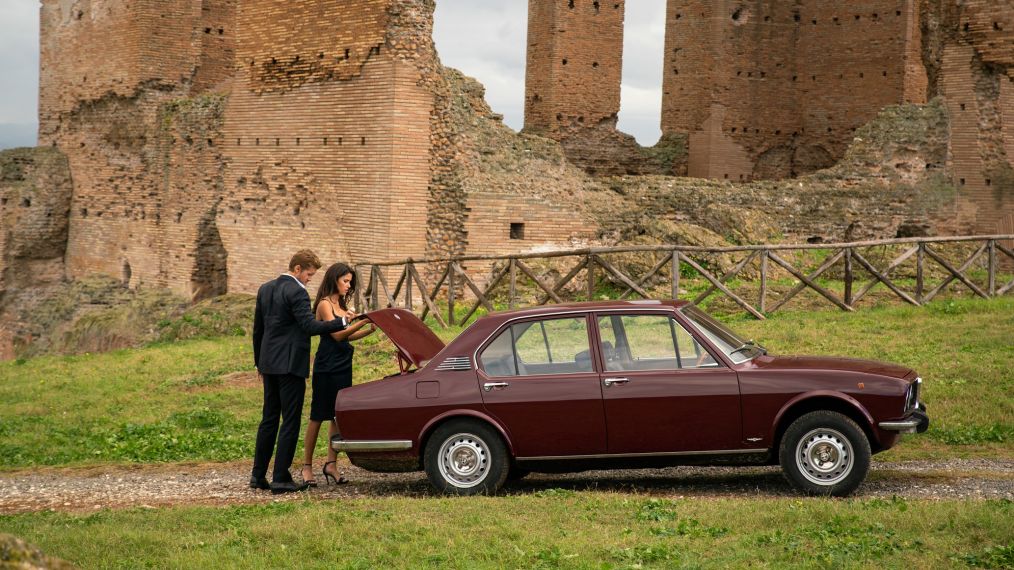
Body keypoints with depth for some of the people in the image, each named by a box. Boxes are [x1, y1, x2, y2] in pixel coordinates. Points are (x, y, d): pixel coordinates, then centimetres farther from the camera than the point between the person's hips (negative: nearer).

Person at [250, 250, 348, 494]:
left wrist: (259, 362, 24)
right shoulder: (296, 292, -13)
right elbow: (310, 326, -23)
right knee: (290, 421, -3)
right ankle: (281, 479, -3)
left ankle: (258, 475, 15)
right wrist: (342, 322, -20)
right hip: (290, 364, -8)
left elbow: (257, 329, 18)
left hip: (269, 364, 8)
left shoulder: (265, 289, 12)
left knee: (268, 419, 14)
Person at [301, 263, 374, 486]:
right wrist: (363, 321, -21)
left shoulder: (341, 305, 16)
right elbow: (337, 334, -16)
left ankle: (331, 464, 9)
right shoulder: (324, 304, -9)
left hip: (343, 367, 8)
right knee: (318, 416, -2)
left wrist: (370, 330, 5)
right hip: (326, 367, -8)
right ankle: (307, 466, 4)